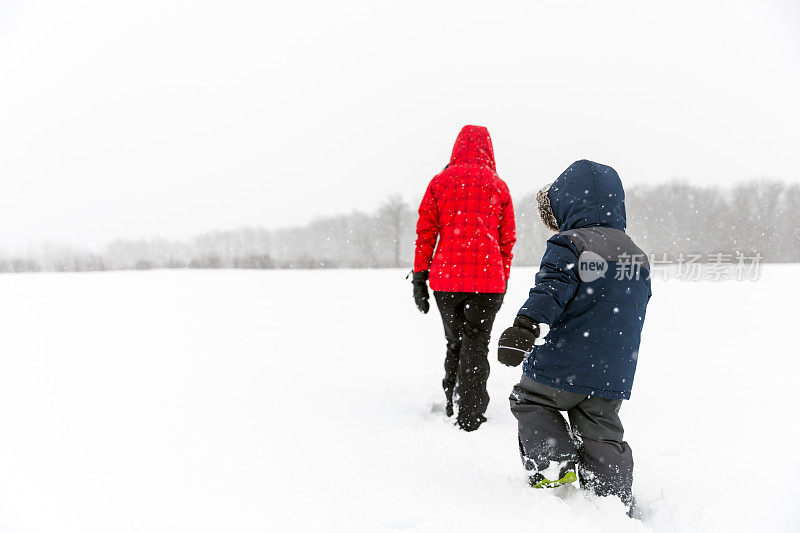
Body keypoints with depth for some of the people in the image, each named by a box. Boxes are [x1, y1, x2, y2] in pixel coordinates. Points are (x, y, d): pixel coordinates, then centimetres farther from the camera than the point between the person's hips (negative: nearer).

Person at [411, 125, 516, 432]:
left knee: (454, 340, 18)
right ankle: (470, 416, 5)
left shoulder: (440, 181, 7)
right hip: (487, 278, -1)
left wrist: (419, 278, 7)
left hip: (445, 277, 2)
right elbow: (507, 239, 9)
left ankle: (451, 405, 26)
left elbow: (425, 233, 4)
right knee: (476, 343, 5)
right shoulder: (498, 186, 7)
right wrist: (503, 281, 17)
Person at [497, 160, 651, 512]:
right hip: (613, 376, 6)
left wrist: (525, 327, -37)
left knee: (529, 400, 17)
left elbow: (551, 290, -27)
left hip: (562, 366, -6)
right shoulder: (637, 256, 14)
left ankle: (554, 466, 6)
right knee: (602, 434, 15)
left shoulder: (569, 245, -10)